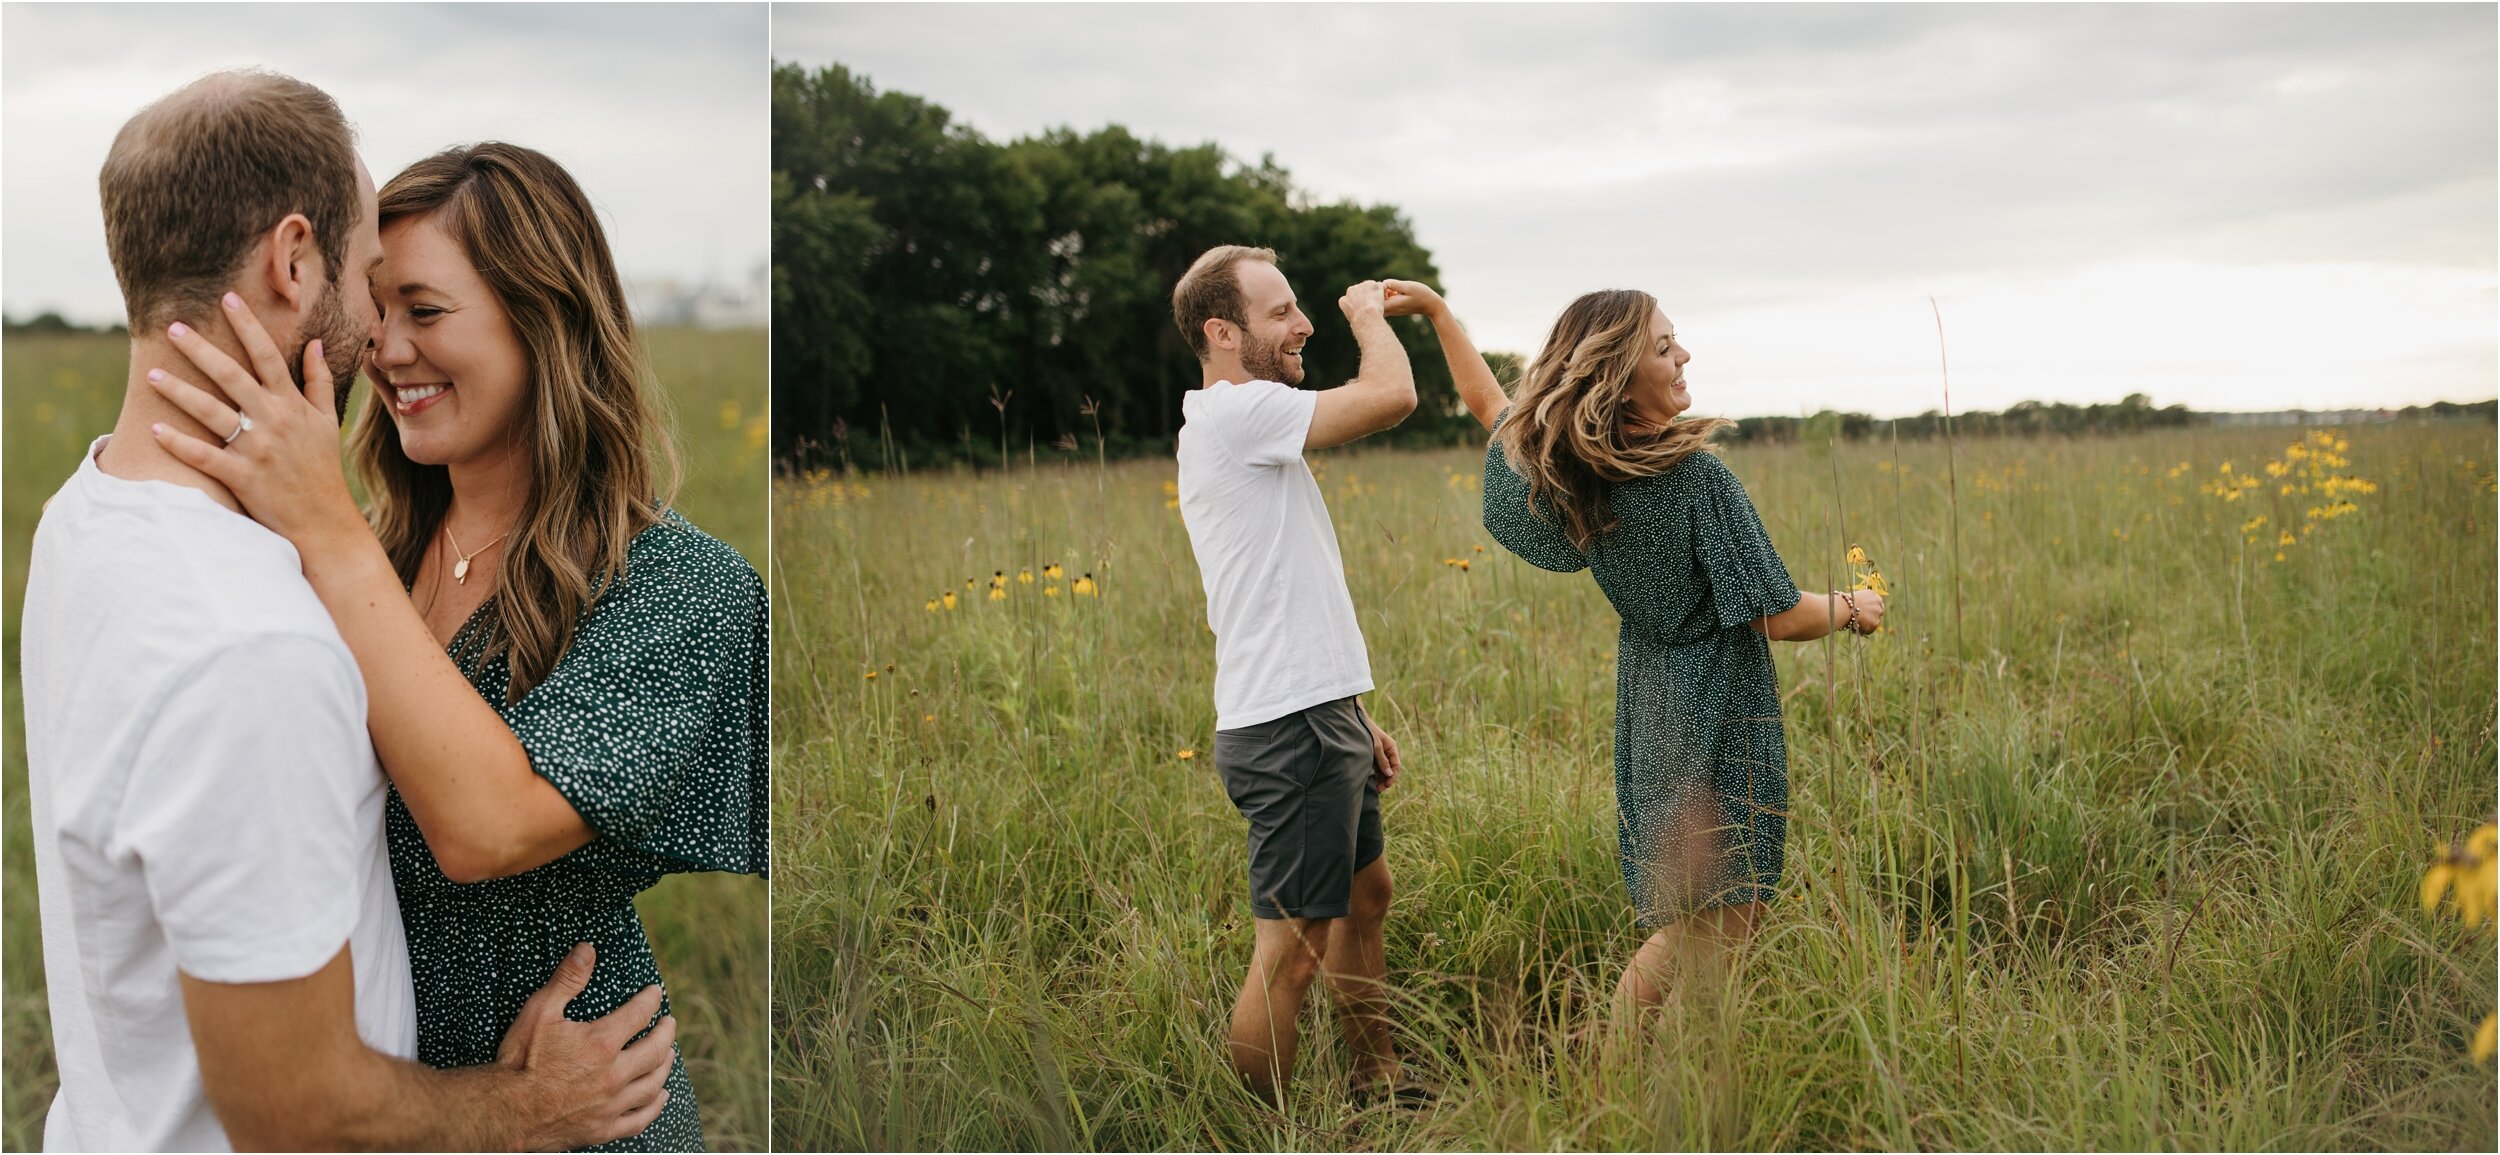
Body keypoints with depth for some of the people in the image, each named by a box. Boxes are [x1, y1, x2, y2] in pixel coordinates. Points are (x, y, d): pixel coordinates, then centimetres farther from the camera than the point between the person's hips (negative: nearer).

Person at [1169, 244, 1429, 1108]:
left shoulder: (1237, 425, 17)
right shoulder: (1239, 411, -15)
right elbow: (1392, 396, -24)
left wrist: (1353, 720, 20)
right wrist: (1367, 313, -3)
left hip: (1311, 721, 11)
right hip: (1291, 733, -11)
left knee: (1365, 894, 24)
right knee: (1292, 951, -5)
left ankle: (1378, 1086, 39)